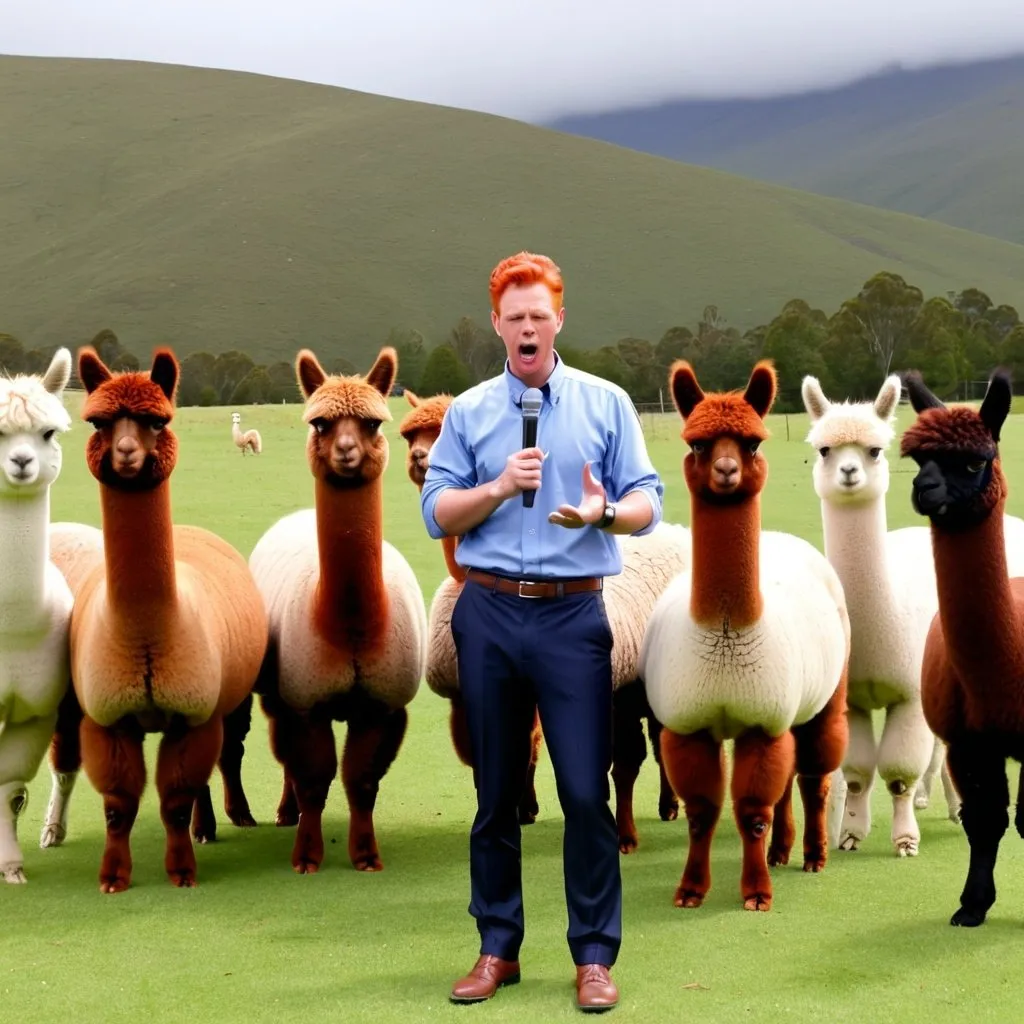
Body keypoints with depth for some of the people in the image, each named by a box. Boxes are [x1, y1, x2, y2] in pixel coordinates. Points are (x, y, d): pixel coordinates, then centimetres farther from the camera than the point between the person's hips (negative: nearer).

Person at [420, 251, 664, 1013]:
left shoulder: (606, 403, 6)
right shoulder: (469, 412, 9)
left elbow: (648, 502, 2)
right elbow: (437, 514, 5)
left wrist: (605, 512, -20)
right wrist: (499, 487, -12)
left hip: (574, 613, -2)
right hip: (490, 613, 2)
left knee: (586, 791, -5)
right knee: (496, 791, 7)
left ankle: (595, 956, 4)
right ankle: (498, 949, 17)